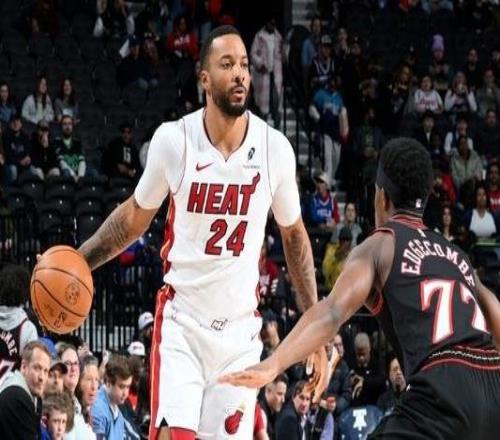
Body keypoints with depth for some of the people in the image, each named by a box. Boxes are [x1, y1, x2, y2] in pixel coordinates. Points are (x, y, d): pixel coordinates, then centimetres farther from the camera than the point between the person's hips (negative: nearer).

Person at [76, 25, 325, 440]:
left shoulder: (275, 148, -6)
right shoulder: (173, 140, -9)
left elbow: (294, 236, 9)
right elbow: (136, 216, 9)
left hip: (240, 329, 2)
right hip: (182, 323, -2)